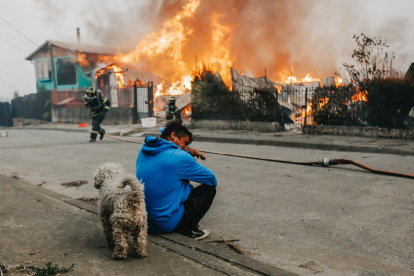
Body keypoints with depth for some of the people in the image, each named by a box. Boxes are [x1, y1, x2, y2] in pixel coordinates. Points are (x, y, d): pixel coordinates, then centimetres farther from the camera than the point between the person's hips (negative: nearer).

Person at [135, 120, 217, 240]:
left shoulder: (143, 151, 2)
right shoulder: (180, 157, -19)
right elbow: (212, 179, -4)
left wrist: (188, 150, 11)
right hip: (164, 224, -8)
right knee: (209, 188, 4)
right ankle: (187, 229, 4)